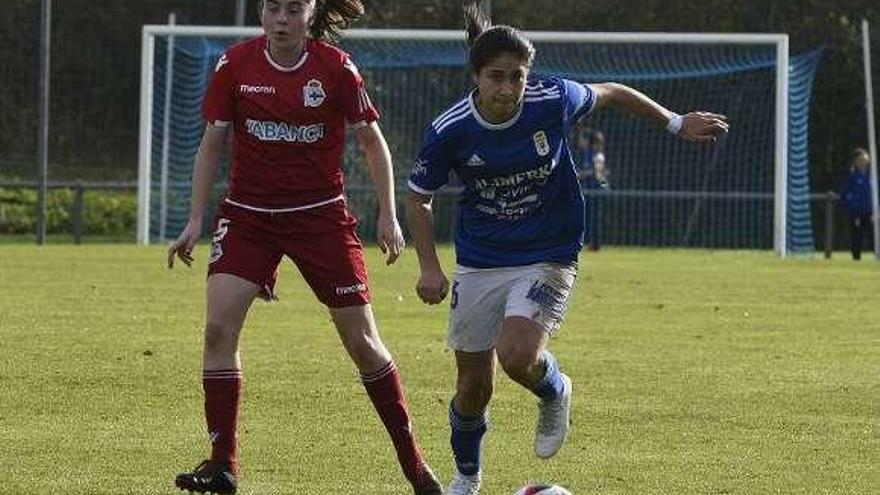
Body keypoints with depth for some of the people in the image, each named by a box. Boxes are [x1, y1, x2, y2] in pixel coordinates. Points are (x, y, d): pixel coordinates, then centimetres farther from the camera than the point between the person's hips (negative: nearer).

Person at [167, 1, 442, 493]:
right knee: (219, 327, -15)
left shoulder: (335, 67, -9)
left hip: (321, 215, -1)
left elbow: (372, 141, 1)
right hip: (248, 216, 1)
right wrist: (196, 220, 0)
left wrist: (388, 216, -3)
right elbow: (212, 143, 3)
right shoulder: (235, 65, -5)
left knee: (362, 340, 0)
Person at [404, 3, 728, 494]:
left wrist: (677, 123, 14)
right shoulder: (450, 131, -16)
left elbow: (610, 93, 5)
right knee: (474, 384, 5)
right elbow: (418, 198, 1)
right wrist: (429, 268, -9)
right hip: (479, 263, 2)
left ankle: (555, 391, 11)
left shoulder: (554, 100, -17)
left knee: (516, 355, -26)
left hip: (548, 256, -1)